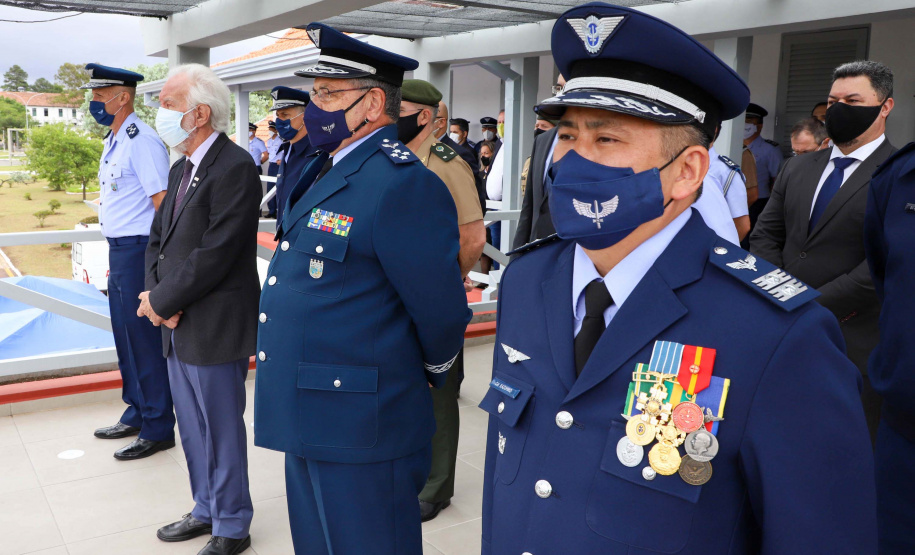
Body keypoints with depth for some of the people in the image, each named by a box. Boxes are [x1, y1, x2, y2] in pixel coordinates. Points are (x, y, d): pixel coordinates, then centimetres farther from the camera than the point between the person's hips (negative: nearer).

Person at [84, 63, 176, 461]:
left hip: (139, 251, -10)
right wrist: (117, 256, 19)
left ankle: (158, 429, 11)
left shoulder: (141, 140, -16)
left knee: (145, 341, -1)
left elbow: (163, 202, -20)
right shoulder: (114, 141, 14)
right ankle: (137, 414, 33)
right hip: (119, 250, 10)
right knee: (126, 338, 18)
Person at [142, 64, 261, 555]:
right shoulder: (181, 169, 13)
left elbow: (215, 253, -23)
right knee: (193, 429, 20)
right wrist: (156, 294, -3)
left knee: (221, 431, 5)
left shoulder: (235, 168, -17)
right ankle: (206, 509, 38)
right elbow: (158, 239, 15)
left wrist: (161, 301, -13)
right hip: (178, 326, 9)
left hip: (214, 328, -9)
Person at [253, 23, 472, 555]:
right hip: (307, 421, 9)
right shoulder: (326, 171, 10)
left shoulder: (403, 183, -21)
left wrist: (428, 377, -1)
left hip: (360, 431, -9)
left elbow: (442, 314, -17)